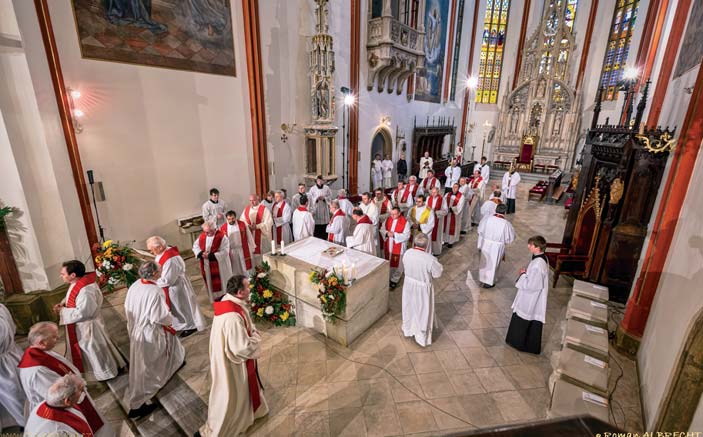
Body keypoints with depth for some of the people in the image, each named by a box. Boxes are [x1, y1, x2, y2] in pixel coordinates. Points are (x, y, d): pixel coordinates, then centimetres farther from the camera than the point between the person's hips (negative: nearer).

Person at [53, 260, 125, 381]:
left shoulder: (85, 291, -34)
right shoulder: (78, 283, -4)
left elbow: (82, 313, -31)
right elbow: (72, 297, 14)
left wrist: (62, 311, -19)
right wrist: (63, 303, -4)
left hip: (87, 326, -9)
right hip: (80, 325, 10)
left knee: (94, 350, 11)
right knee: (87, 349, 26)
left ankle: (105, 372, 33)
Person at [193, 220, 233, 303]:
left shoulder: (222, 237, -18)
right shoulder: (202, 235, 0)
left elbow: (224, 252, -21)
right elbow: (195, 246, 8)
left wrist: (210, 255, -25)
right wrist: (201, 253, -12)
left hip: (219, 266, -6)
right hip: (207, 266, 6)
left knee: (221, 284, 5)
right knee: (211, 284, 17)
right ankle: (215, 300, 33)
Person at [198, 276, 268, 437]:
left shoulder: (229, 303, -8)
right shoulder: (232, 318, -38)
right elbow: (243, 348, -31)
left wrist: (251, 332, -4)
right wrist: (256, 336, -15)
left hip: (229, 357, 10)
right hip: (232, 364, -10)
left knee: (243, 389, 31)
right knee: (229, 396, 14)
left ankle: (251, 410, 55)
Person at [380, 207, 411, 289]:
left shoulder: (405, 222, -15)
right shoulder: (388, 219, 0)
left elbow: (406, 236, -19)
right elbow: (382, 229, 5)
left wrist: (394, 235, -26)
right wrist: (387, 233, -17)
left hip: (398, 247, -5)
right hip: (387, 246, 5)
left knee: (396, 264, 7)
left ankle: (394, 280, 24)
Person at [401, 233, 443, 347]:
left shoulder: (407, 253, -14)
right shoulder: (430, 259, -30)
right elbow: (437, 273, -15)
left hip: (409, 285, 5)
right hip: (423, 289, -4)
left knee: (409, 308, 26)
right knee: (422, 312, 16)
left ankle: (408, 330, 48)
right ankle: (421, 337, 34)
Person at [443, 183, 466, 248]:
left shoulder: (461, 196, -6)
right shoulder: (448, 194, 6)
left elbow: (459, 206, -13)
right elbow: (444, 203, -1)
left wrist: (452, 209, -22)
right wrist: (446, 209, -16)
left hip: (455, 215, -4)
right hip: (447, 214, 4)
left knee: (453, 227, 5)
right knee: (446, 226, 10)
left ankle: (451, 242, 14)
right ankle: (445, 240, 22)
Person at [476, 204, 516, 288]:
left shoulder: (488, 219, -12)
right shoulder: (506, 224, -18)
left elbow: (480, 230, 1)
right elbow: (511, 238, -8)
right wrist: (503, 240, 11)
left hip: (486, 244, 3)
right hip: (497, 247, -2)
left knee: (484, 261, 21)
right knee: (493, 263, 14)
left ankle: (482, 278, 37)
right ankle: (489, 282, 25)